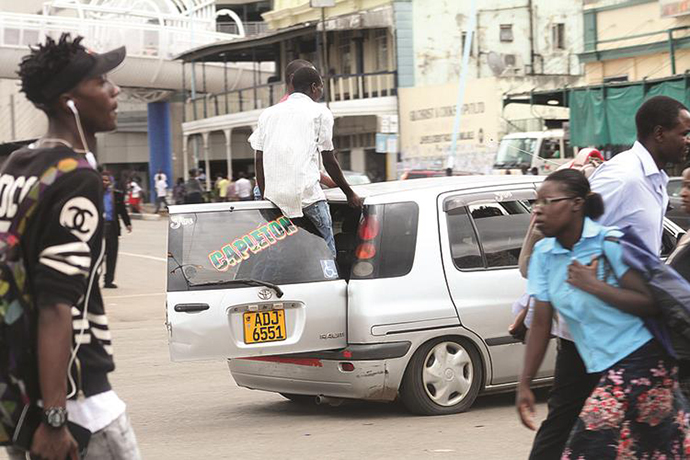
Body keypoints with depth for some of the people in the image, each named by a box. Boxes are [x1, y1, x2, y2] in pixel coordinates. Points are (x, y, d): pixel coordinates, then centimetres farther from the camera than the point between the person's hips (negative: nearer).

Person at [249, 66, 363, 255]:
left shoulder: (268, 113, 21)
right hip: (306, 190, -5)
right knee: (326, 250, -1)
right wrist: (349, 193, 17)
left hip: (274, 195, 5)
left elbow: (259, 159, 16)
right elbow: (329, 161, 8)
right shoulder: (320, 112, 8)